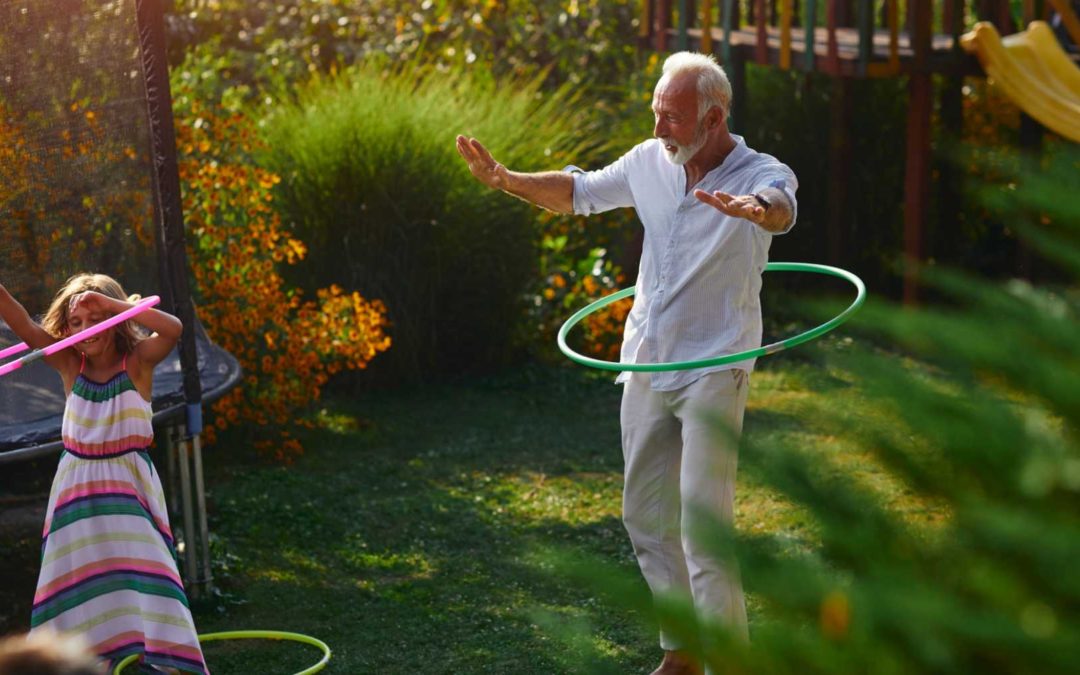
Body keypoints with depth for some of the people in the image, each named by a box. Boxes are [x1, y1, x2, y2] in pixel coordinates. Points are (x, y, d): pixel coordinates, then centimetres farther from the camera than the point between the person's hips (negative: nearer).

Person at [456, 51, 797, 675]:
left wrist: (755, 209, -62)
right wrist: (507, 180, 6)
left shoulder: (760, 174, -14)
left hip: (714, 370, -6)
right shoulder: (650, 161, 3)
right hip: (646, 366, 7)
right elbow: (580, 192, 18)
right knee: (645, 513, 13)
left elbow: (779, 206, -38)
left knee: (704, 519, -14)